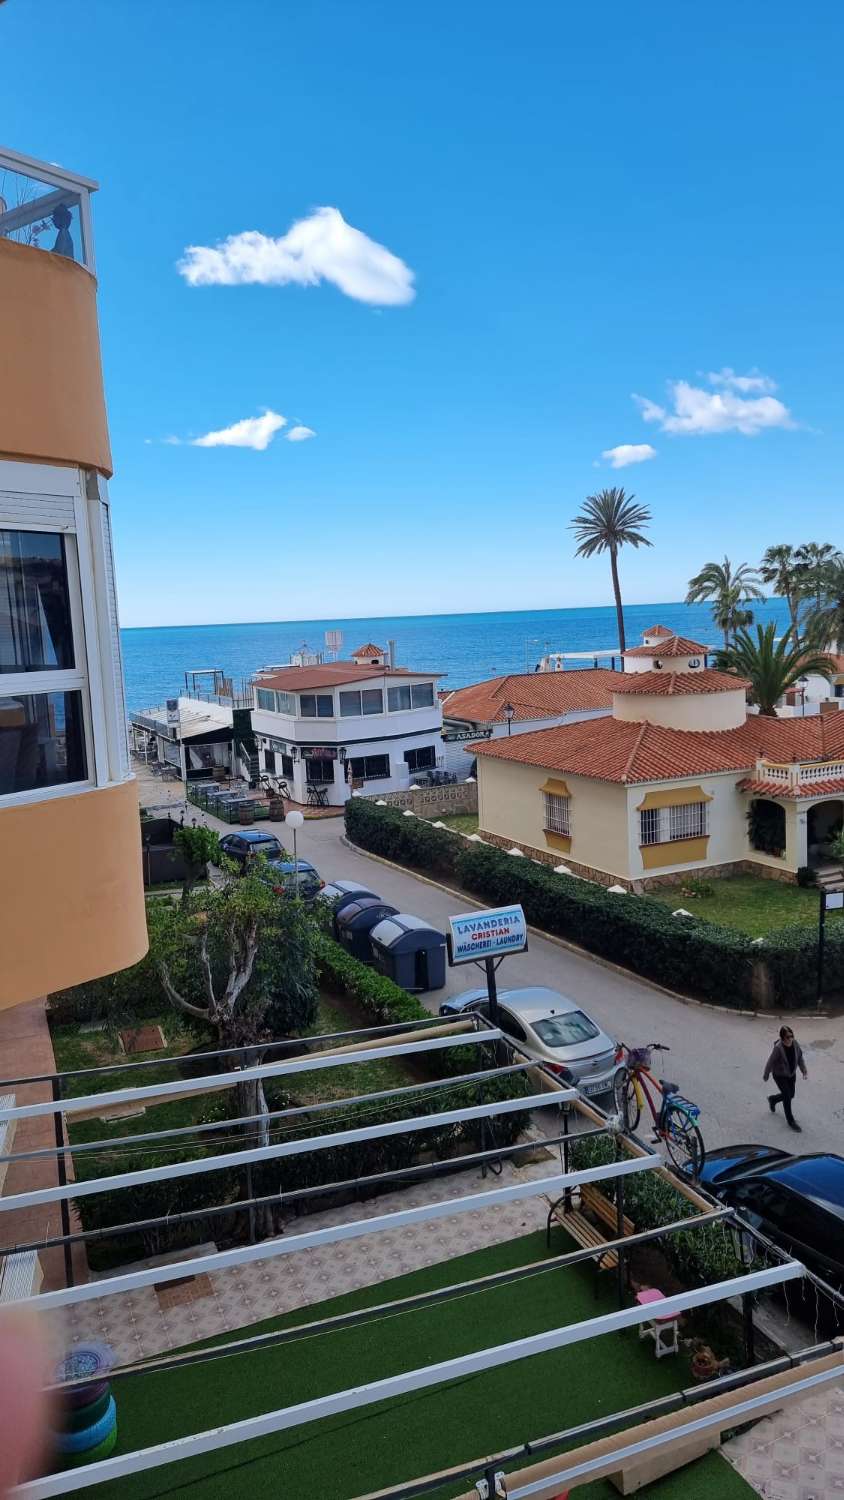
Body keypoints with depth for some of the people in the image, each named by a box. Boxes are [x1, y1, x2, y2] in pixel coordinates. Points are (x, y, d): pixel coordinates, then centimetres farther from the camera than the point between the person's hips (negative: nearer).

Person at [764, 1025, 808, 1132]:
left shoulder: (795, 1043, -16)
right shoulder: (778, 1048, -30)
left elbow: (800, 1058, 1)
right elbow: (770, 1062, -18)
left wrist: (804, 1071, -3)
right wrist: (766, 1075, -7)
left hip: (792, 1074, 6)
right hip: (780, 1076, -6)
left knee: (791, 1095, 18)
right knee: (787, 1097, -3)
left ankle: (772, 1099, 47)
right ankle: (791, 1121, 17)